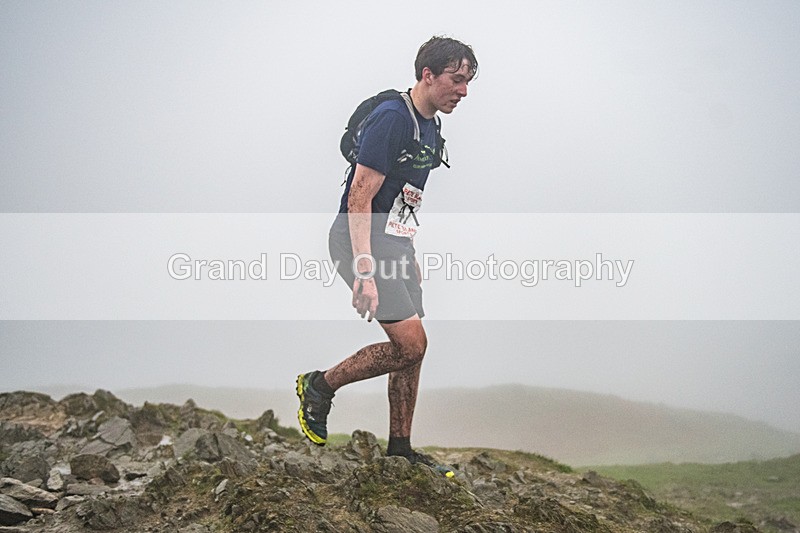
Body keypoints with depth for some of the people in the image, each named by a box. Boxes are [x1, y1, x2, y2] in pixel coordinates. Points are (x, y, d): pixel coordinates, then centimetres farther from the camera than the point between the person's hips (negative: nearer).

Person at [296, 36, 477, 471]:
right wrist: (364, 273, -27)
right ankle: (319, 386, 4)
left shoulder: (430, 128, 12)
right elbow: (360, 198, -22)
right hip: (362, 237, -10)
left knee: (413, 347, 8)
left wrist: (410, 257, 25)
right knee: (410, 344, -15)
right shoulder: (392, 118, -18)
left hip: (395, 241, 10)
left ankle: (400, 447, 18)